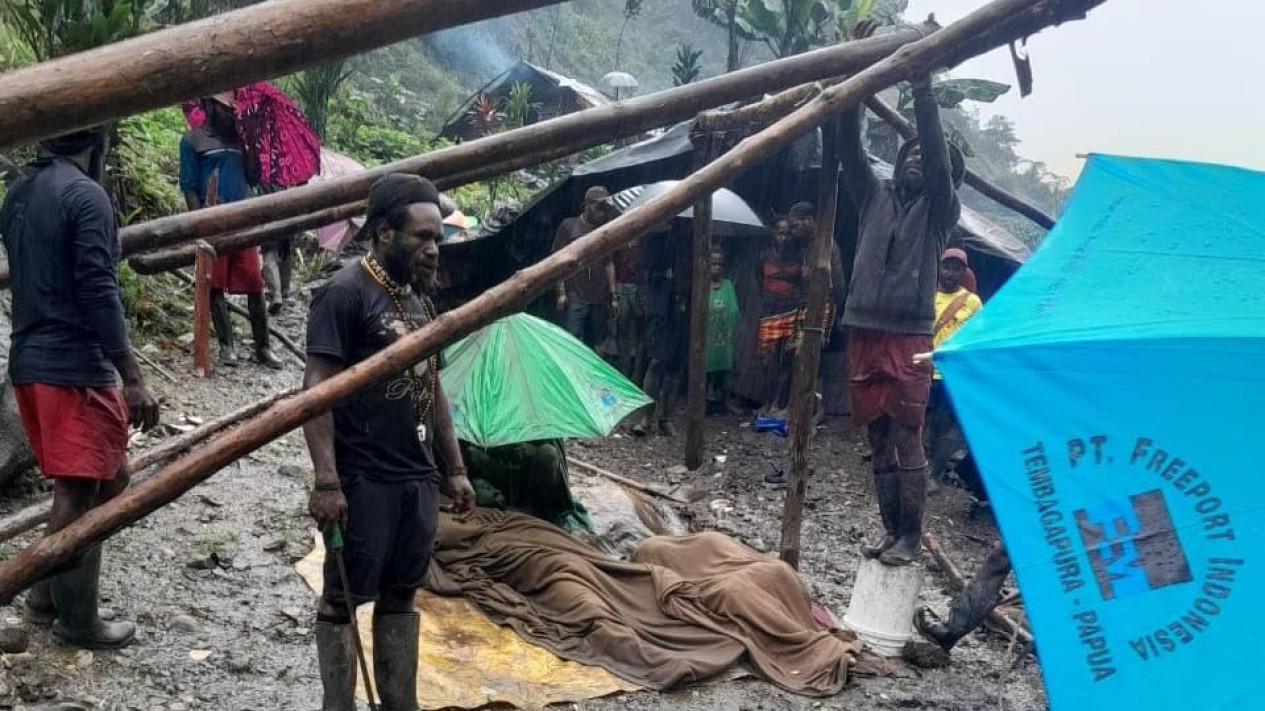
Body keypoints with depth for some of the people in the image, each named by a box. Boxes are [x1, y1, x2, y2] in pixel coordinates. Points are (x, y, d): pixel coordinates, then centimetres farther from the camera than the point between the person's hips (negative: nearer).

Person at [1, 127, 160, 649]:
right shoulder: (85, 195, -15)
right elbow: (98, 293, -20)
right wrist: (133, 380, -18)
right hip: (75, 366, -9)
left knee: (106, 477, 19)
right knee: (80, 492, 1)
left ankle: (48, 593, 25)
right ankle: (76, 621, 11)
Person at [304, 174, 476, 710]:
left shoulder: (419, 300, 13)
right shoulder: (346, 292, -11)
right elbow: (316, 389, -17)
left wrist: (455, 469, 17)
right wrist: (326, 481, -24)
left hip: (418, 479, 8)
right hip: (363, 481, -8)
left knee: (400, 595, 14)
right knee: (343, 598, 4)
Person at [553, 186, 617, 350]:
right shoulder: (569, 226, 3)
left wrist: (613, 295, 13)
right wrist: (561, 292, -6)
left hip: (599, 299, 4)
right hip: (575, 298, -4)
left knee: (593, 345, 3)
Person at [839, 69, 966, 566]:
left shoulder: (940, 209, 5)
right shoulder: (874, 196, 15)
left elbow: (938, 154, -9)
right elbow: (849, 150, 5)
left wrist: (923, 89, -14)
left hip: (908, 337, -4)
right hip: (864, 332, 4)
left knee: (907, 439, -3)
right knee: (878, 440, 9)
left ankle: (911, 535, 8)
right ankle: (891, 530, 19)